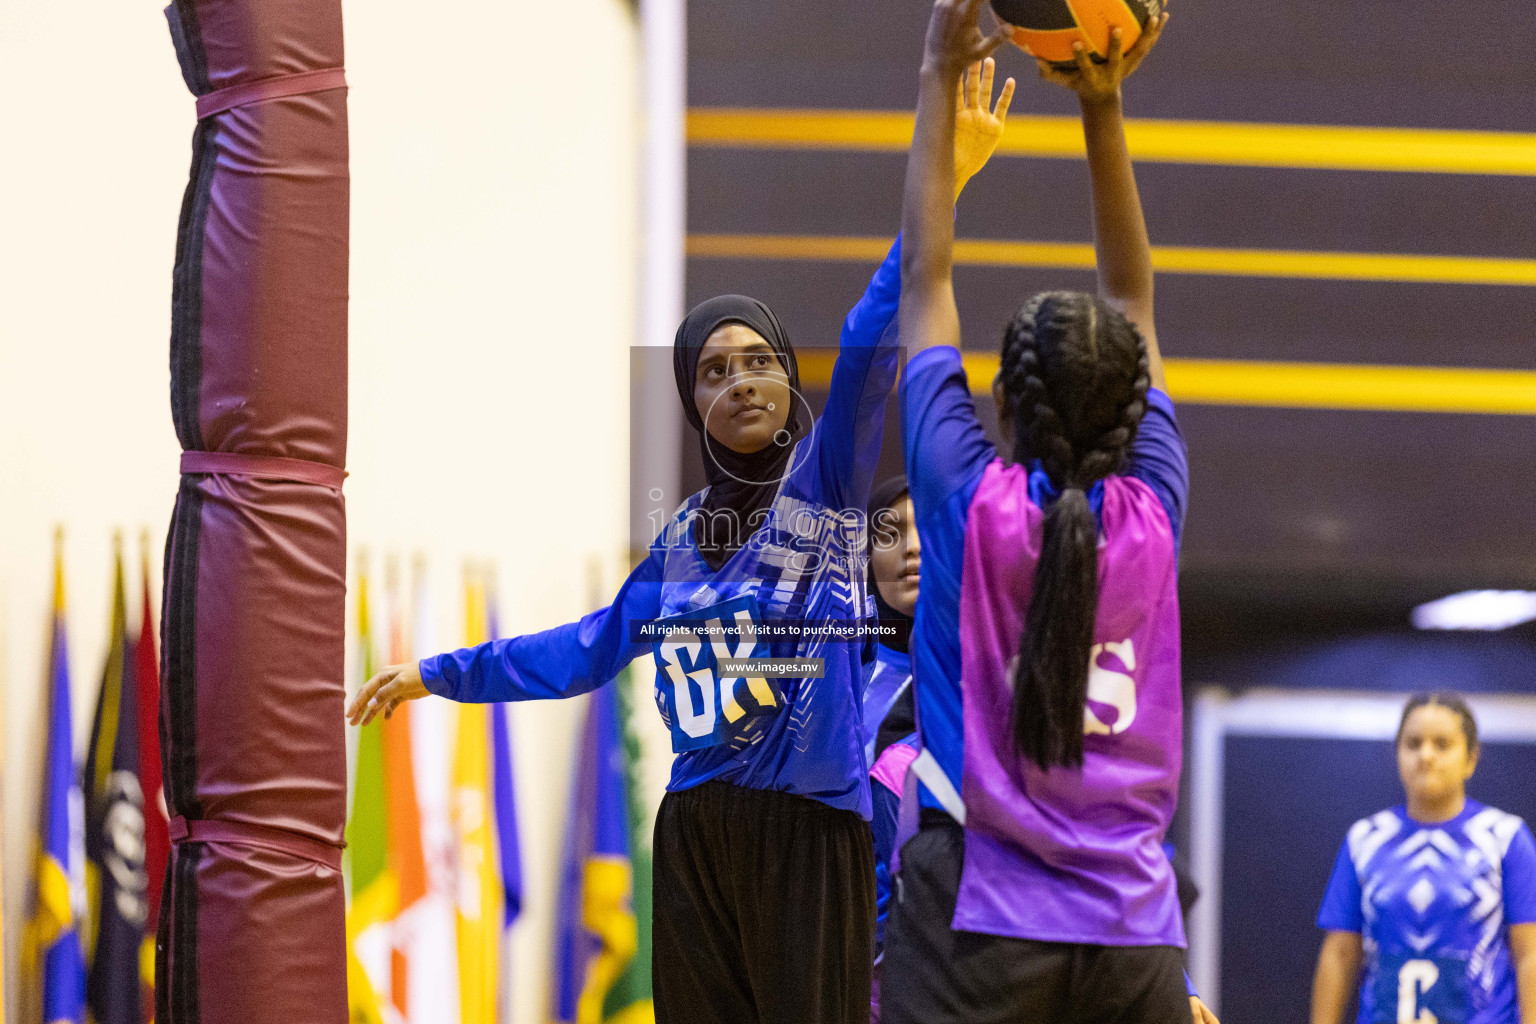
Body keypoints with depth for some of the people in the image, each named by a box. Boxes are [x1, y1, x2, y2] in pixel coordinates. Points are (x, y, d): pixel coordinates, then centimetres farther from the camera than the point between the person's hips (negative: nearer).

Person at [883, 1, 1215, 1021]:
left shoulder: (973, 505, -4)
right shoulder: (1152, 517, 3)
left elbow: (926, 275, 6)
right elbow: (1134, 299, 13)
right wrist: (1104, 106, 14)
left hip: (979, 926, -3)